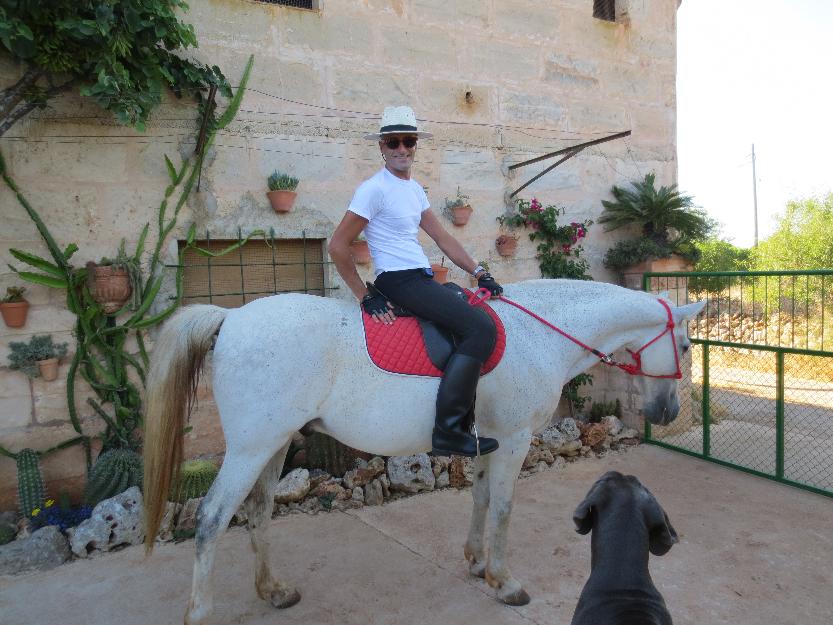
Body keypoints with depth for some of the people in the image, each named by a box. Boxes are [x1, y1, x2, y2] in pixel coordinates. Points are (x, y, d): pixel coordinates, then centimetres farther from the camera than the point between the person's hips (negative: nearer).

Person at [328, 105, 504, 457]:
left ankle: (462, 425, 18)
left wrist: (478, 273, 9)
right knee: (481, 328, -20)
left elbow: (442, 237, 17)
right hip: (399, 282, -10)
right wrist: (365, 297, -15)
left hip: (421, 280, 10)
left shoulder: (414, 188, 16)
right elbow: (338, 247, -13)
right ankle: (447, 431, -20)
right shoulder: (375, 189, -11)